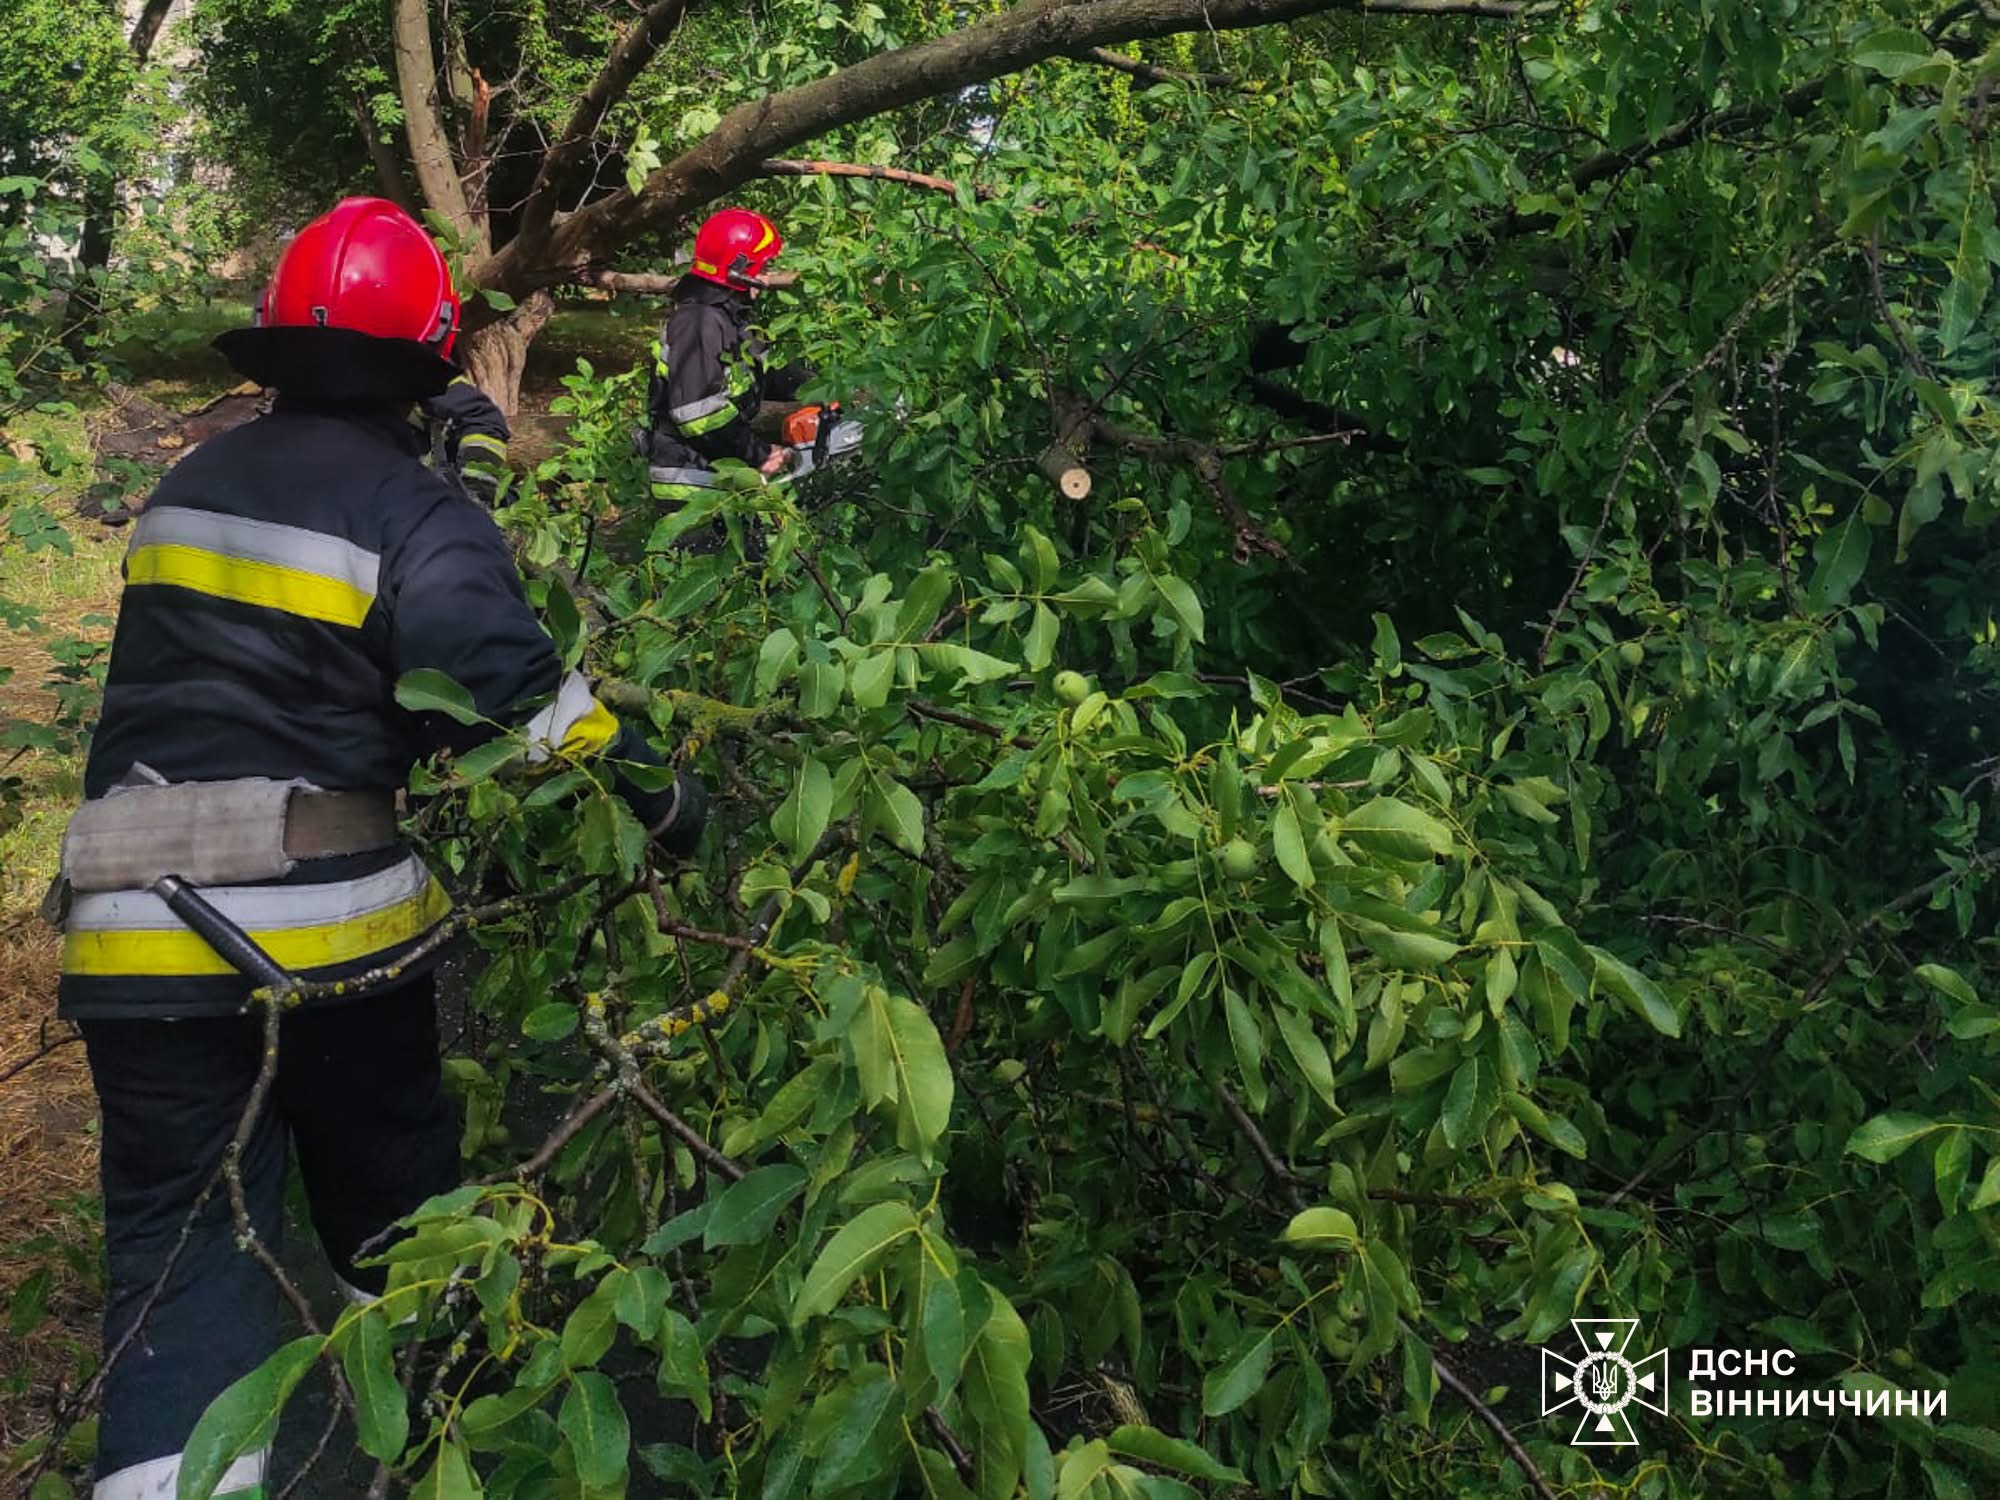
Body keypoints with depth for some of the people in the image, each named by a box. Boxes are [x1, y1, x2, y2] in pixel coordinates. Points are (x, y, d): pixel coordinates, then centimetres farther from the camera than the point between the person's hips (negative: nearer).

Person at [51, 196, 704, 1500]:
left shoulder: (191, 487, 12)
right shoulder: (417, 516, -8)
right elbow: (521, 701, -19)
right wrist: (665, 796, -10)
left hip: (140, 934, 4)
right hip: (327, 930, -3)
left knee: (181, 1243, 6)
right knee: (392, 1203, 19)